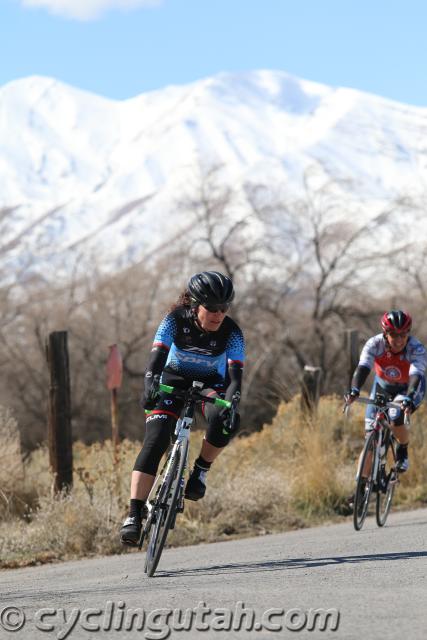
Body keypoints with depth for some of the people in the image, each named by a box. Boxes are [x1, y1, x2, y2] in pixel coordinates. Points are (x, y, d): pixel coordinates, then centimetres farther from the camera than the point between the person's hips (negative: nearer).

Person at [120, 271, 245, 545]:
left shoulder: (231, 332, -23)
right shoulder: (176, 320, -23)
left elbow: (235, 375, -30)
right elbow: (157, 358, -33)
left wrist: (230, 405, -49)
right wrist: (149, 387, -52)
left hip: (211, 383, 0)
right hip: (174, 379, 0)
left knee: (226, 421, -34)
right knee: (155, 440, -20)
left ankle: (201, 470, -8)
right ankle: (135, 514, -21)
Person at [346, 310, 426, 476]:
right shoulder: (374, 344, -26)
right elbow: (363, 368, -38)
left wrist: (409, 399, -62)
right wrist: (354, 390, -57)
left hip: (408, 389, -2)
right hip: (382, 387, 2)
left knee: (396, 420, -30)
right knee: (370, 437, -4)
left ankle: (403, 450, 2)